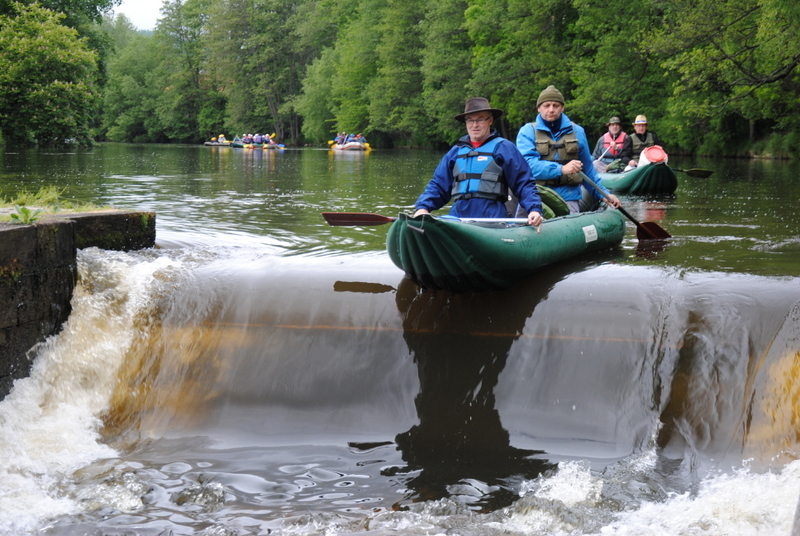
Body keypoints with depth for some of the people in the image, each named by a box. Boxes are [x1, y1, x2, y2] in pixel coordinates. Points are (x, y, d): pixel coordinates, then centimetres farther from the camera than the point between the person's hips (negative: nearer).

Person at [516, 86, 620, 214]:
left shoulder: (577, 131, 16)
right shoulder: (527, 132, 5)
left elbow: (588, 169, 23)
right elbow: (527, 164, -12)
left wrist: (603, 193, 16)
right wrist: (561, 169, -22)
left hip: (568, 199, 2)